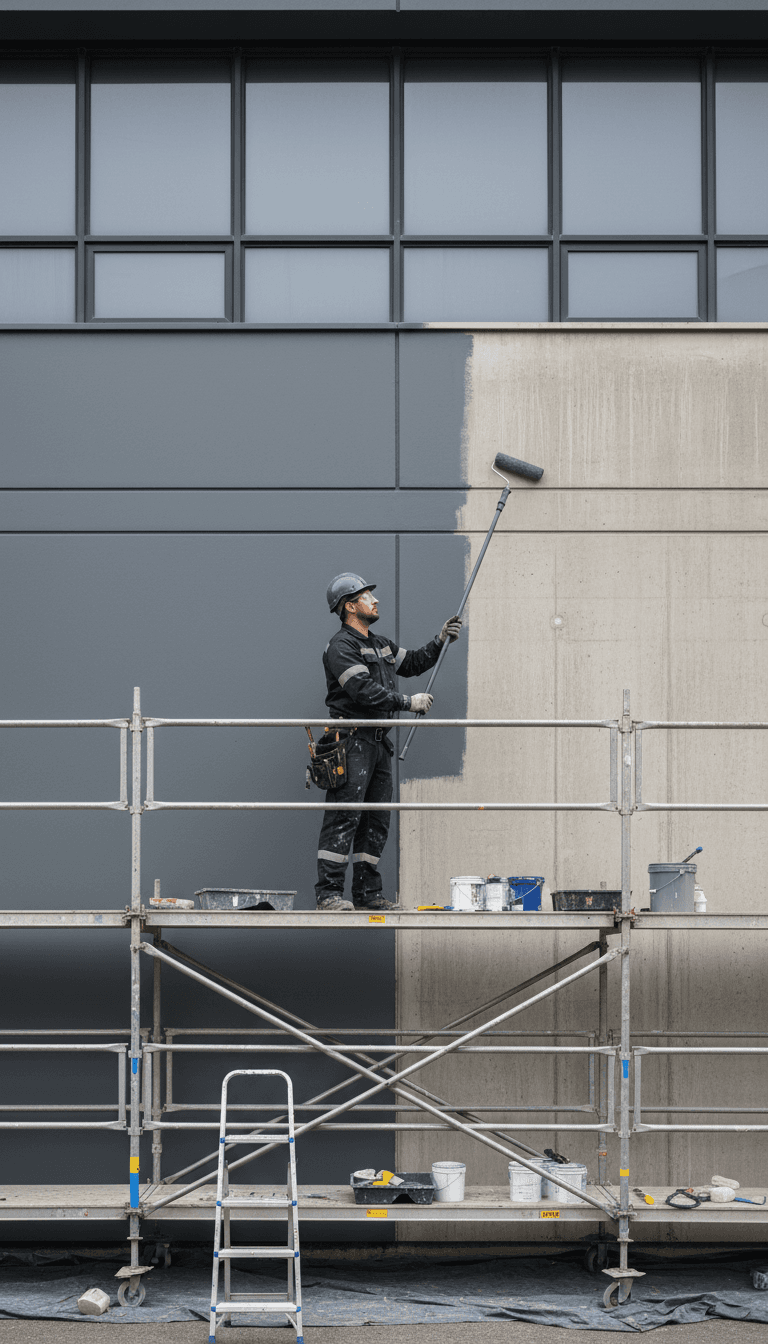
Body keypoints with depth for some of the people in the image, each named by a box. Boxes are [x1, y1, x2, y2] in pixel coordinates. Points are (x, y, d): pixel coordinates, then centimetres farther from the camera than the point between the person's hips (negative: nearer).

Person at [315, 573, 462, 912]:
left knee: (376, 821, 9)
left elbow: (413, 663, 32)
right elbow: (365, 691, -19)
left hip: (378, 743, 9)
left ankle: (367, 893, 13)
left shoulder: (380, 645, 20)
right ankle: (329, 893, -13)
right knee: (344, 818, -12)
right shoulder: (341, 646, -9)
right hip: (352, 741, -9)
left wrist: (440, 640, 18)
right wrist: (408, 702, -15)